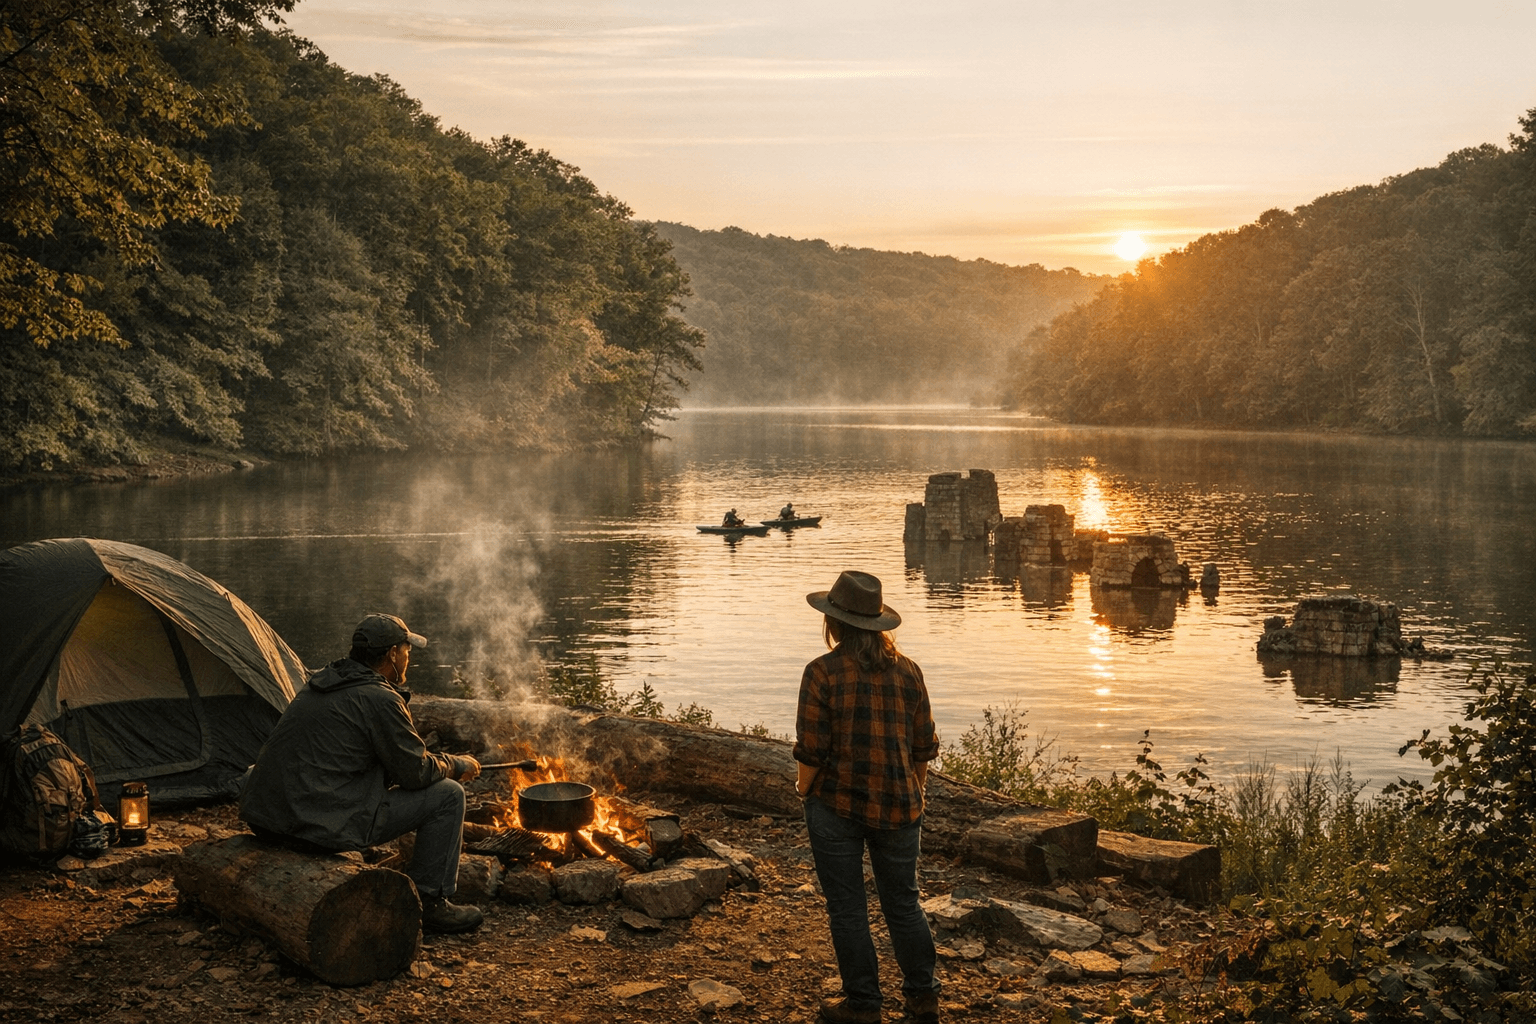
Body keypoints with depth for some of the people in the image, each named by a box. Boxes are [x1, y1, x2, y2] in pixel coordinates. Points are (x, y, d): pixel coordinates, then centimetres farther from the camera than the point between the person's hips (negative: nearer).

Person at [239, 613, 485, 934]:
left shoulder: (322, 683, 16)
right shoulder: (380, 700, -11)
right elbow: (417, 773, -6)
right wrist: (458, 764, 14)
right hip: (320, 826, -9)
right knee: (447, 795, 1)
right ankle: (429, 902, 11)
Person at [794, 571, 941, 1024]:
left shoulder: (822, 672, -12)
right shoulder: (907, 670, 0)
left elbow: (811, 751, -13)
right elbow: (924, 747, 4)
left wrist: (805, 792, 6)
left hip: (836, 805, -4)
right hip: (897, 808, 4)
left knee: (847, 908, 9)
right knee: (903, 904, 17)